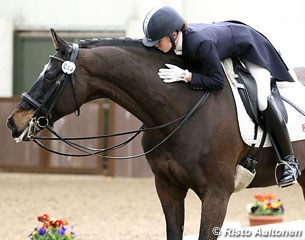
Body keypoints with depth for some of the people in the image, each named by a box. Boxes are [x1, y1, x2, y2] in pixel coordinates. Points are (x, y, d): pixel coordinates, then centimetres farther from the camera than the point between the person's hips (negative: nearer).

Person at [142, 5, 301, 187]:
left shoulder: (201, 43, -45)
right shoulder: (175, 38, -23)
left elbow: (218, 82, -37)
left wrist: (185, 76, -44)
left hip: (249, 46, -8)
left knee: (262, 101, -20)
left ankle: (289, 161, -8)